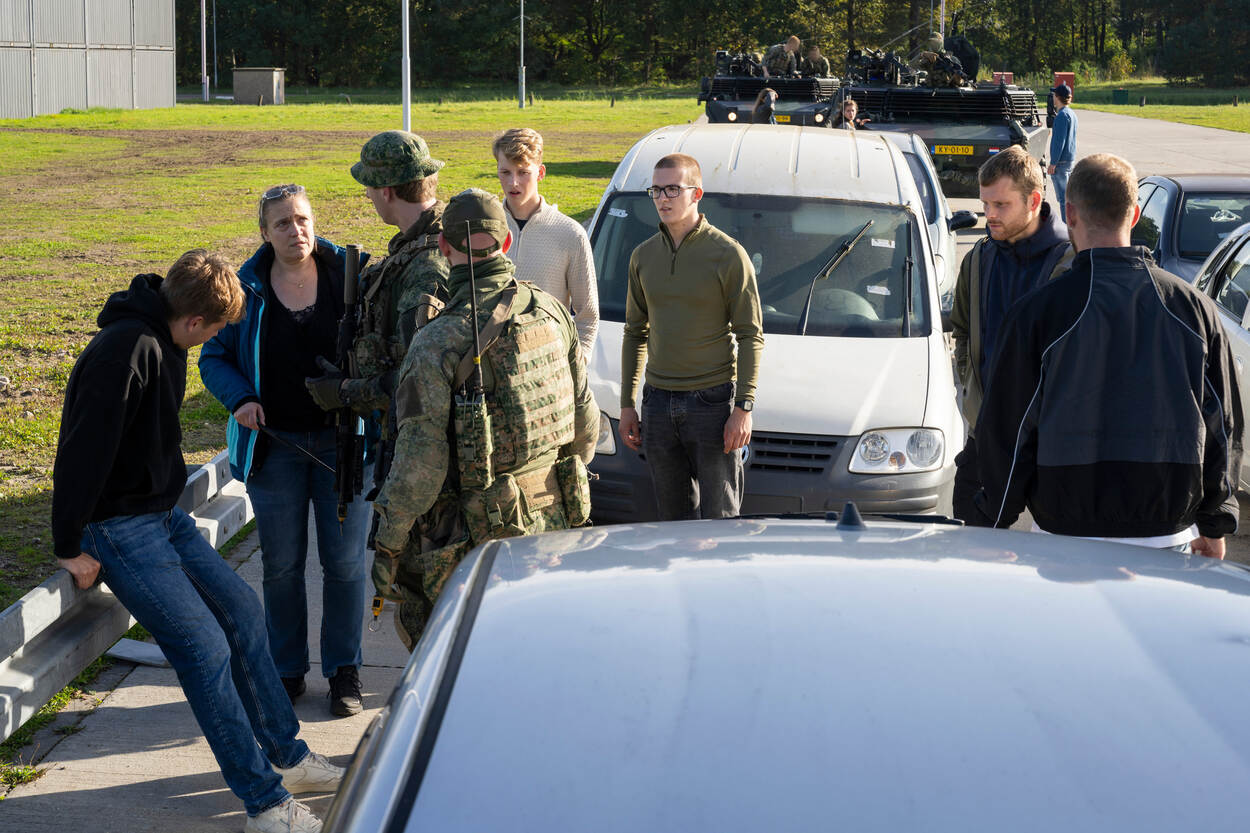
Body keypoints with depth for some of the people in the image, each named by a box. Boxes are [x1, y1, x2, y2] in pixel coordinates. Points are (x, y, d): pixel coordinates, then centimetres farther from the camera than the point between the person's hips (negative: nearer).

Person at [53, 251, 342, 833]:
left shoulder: (164, 343, 6)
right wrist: (70, 548, -19)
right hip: (118, 528, -10)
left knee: (241, 611, 10)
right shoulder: (126, 349, -25)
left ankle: (286, 757, 21)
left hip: (162, 515, 10)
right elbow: (83, 451, -25)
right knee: (205, 648, -12)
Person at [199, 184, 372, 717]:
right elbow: (214, 357, 7)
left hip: (341, 441, -1)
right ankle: (287, 671, 23)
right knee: (281, 564, 8)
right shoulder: (247, 289, 0)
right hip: (274, 445, 1)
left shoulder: (349, 275, -2)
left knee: (344, 561, 4)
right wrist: (239, 398, -11)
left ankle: (344, 671, 19)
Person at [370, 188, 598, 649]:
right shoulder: (552, 310, -1)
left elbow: (420, 463, -18)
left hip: (479, 530, -6)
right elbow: (586, 417, 10)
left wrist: (387, 544, -7)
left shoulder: (437, 343, -19)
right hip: (554, 516, 6)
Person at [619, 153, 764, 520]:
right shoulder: (644, 256, 9)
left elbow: (750, 336, -6)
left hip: (713, 399, -4)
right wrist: (627, 404, 12)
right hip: (659, 402, 5)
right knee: (674, 517, 9)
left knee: (720, 519, -1)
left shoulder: (727, 254, -7)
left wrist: (743, 407, -13)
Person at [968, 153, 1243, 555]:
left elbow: (1009, 428, -3)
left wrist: (994, 524, 8)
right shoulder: (1194, 305, 2)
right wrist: (1215, 523, 19)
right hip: (1168, 535, 3)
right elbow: (1223, 425, 9)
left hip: (1068, 532, -2)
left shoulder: (1038, 311, -7)